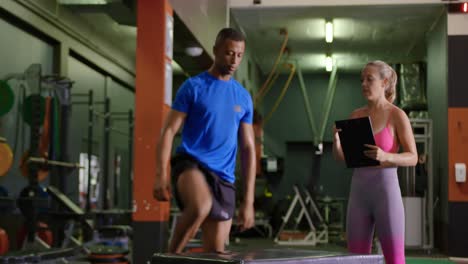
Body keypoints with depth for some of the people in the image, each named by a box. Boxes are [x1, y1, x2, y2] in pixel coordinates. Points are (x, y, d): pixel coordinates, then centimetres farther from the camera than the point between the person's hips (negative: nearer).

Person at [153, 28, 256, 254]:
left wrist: (248, 201, 10)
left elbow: (248, 149, 15)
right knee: (201, 205, -37)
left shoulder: (243, 98, 14)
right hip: (189, 164, -4)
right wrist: (161, 175, -15)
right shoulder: (193, 87, 2)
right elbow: (169, 132, -2)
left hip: (223, 178, 5)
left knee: (215, 253, 1)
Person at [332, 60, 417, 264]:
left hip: (386, 190, -5)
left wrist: (386, 156, -25)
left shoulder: (397, 115, -3)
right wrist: (336, 141, -12)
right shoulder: (356, 115, 12)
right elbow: (341, 157, 11)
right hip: (358, 191, 5)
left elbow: (413, 158, -6)